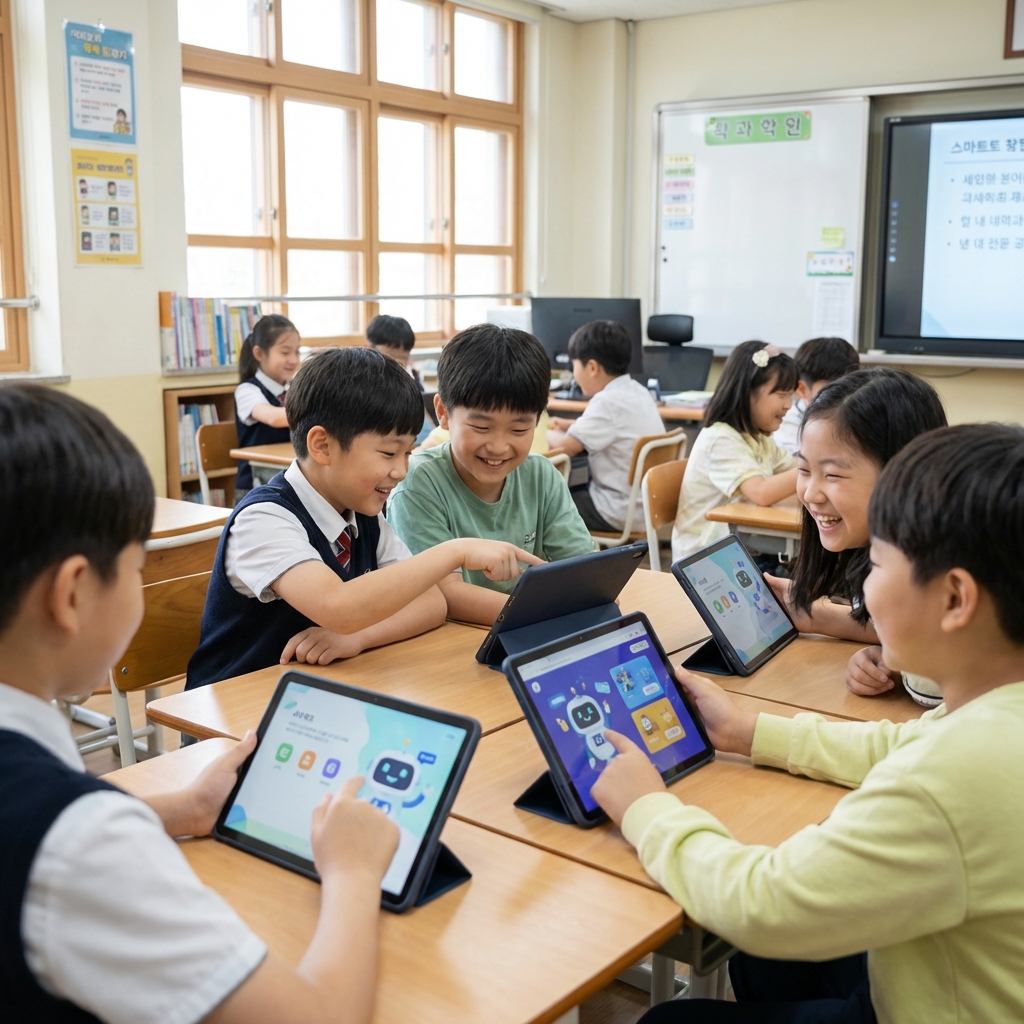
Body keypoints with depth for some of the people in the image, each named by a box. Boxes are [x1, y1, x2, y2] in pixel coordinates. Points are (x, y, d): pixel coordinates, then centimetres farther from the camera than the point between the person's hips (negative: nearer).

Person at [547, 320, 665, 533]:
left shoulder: (608, 402, -21)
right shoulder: (637, 392, 7)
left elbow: (565, 446, -23)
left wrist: (545, 433, -2)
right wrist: (569, 425, 18)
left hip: (622, 513, -9)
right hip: (644, 503, 9)